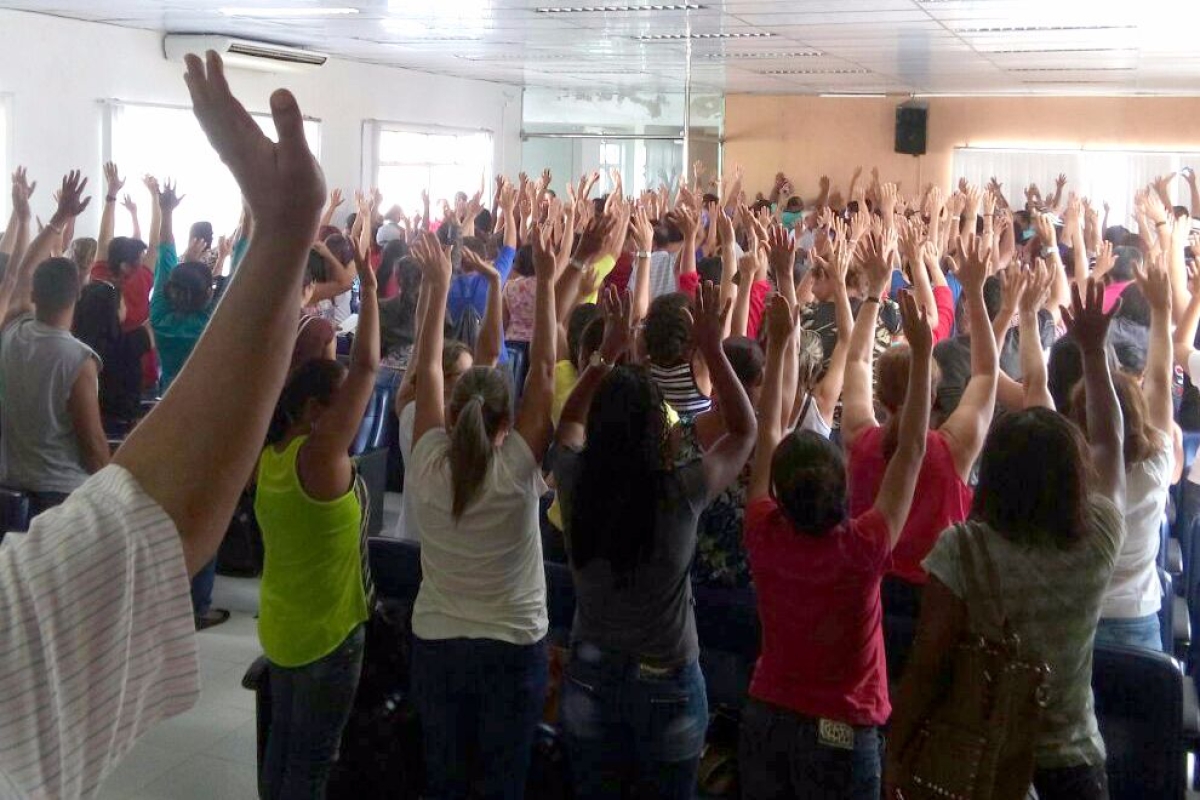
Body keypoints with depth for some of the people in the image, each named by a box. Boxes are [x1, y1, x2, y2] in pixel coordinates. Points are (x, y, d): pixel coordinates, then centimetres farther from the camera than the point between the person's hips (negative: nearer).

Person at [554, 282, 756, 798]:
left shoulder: (576, 484, -17)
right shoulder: (681, 493, -23)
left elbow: (570, 420, 7)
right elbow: (744, 430, -5)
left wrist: (610, 348, 4)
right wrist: (712, 349, -6)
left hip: (590, 677, 2)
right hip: (667, 686, -2)